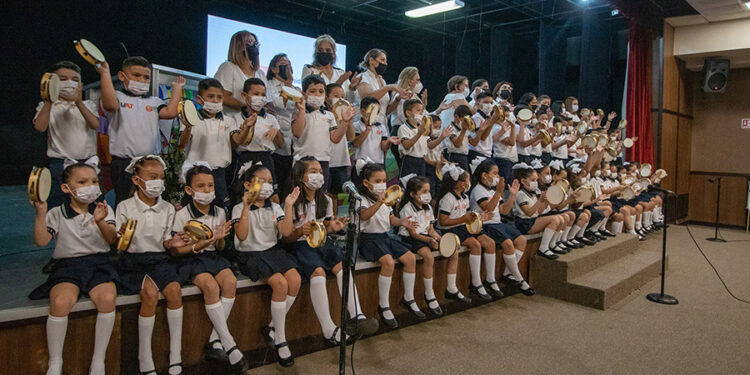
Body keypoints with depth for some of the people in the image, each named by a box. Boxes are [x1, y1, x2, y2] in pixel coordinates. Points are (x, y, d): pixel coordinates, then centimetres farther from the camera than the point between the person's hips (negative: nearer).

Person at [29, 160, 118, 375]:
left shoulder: (104, 210, 11)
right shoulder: (56, 214, 9)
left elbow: (112, 239, -4)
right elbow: (41, 241, -3)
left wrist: (100, 222, -25)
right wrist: (41, 213, -14)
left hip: (98, 263, 1)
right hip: (67, 265, 0)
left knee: (108, 298, -30)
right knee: (61, 301, -32)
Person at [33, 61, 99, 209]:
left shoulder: (88, 105, 12)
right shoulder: (47, 106, 9)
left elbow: (95, 124, -8)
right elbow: (40, 127, -10)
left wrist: (79, 102, -21)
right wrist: (49, 100, -15)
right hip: (59, 165, -1)